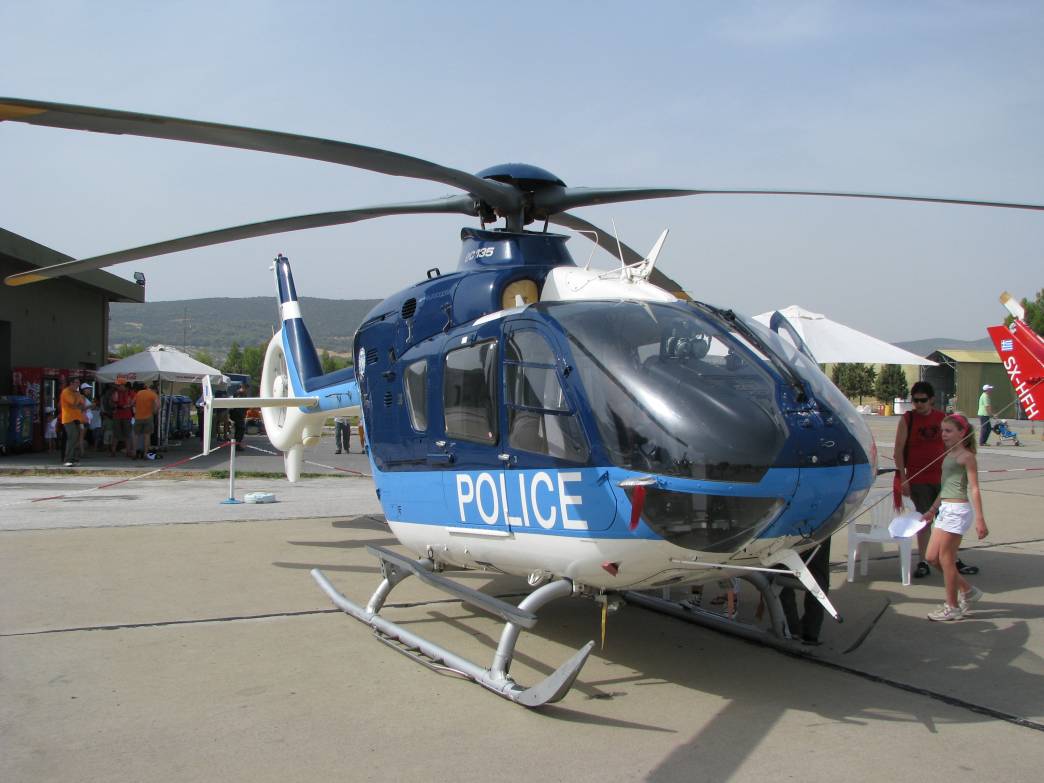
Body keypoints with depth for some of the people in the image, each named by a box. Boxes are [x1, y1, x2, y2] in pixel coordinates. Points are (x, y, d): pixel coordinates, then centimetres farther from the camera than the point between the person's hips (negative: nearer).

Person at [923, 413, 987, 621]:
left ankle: (952, 607, 10)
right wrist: (933, 510, 28)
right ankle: (968, 590, 26)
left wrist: (979, 519, -20)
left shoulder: (966, 456, -10)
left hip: (958, 510, -9)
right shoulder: (948, 456, 15)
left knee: (946, 559, -2)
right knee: (932, 557, 11)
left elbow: (974, 489, -15)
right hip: (945, 509, 9)